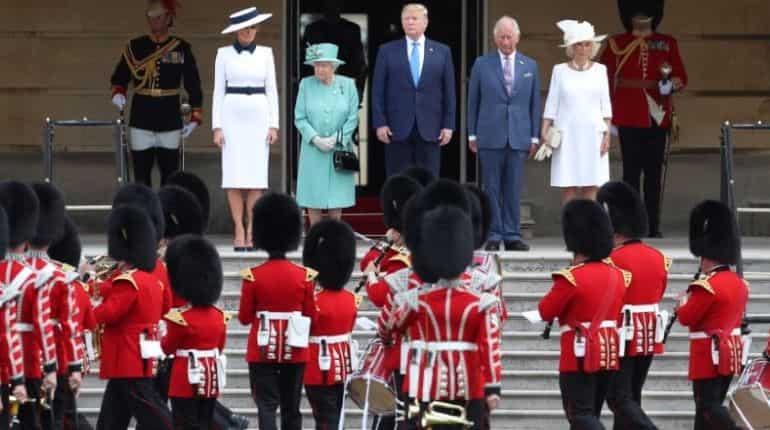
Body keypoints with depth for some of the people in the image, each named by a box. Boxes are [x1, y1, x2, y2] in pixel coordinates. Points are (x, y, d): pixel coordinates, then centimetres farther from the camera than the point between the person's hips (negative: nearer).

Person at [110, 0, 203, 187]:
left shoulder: (182, 48, 1)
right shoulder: (135, 47, 3)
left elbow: (193, 85, 4)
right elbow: (119, 78, 9)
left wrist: (195, 117, 1)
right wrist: (118, 94, -12)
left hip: (170, 120, -1)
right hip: (141, 119, 1)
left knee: (170, 173, 3)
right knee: (141, 174, 0)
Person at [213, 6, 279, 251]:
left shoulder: (265, 54, 8)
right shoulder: (224, 54, 4)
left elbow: (271, 90, 8)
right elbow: (218, 91, 3)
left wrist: (274, 125, 0)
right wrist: (217, 127, -4)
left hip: (258, 117, 1)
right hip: (233, 116, -1)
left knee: (256, 177, -3)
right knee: (234, 177, -5)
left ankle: (252, 231, 1)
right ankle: (239, 231, -1)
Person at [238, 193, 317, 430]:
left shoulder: (253, 276, -9)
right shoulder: (304, 276, -3)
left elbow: (244, 318, -1)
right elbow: (311, 316, 3)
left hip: (263, 351, -2)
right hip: (294, 351, 2)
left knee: (267, 406, -3)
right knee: (291, 409, 11)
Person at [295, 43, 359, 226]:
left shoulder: (347, 85, 1)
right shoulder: (306, 85, 1)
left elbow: (352, 118, 0)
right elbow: (299, 118, 0)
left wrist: (335, 139, -11)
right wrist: (315, 139, -13)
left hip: (340, 148, 0)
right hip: (313, 150, 0)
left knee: (336, 200, 1)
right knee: (314, 201, 0)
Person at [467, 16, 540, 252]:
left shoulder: (530, 66, 9)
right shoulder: (482, 64, 4)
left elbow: (534, 103, 10)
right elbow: (473, 101, 6)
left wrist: (534, 136, 5)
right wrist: (472, 134, 2)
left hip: (519, 135, 1)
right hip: (490, 135, -1)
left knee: (513, 189, 2)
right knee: (492, 188, 0)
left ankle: (512, 235, 6)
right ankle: (494, 236, 3)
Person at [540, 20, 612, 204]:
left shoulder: (599, 70, 7)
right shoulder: (560, 71, 4)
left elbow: (605, 105, 7)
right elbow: (551, 104, 5)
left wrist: (607, 134, 1)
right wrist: (544, 133, -2)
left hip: (593, 133, 1)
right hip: (567, 133, -1)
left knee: (591, 187, -3)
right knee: (568, 187, -4)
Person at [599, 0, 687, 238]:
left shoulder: (667, 44, 9)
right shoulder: (617, 44, 3)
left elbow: (681, 77, 8)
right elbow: (604, 79, 2)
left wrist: (671, 84, -15)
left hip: (658, 117, 2)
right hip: (629, 118, -2)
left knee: (655, 172, 4)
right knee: (632, 171, -3)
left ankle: (654, 226, 8)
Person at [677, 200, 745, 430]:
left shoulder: (707, 286, -20)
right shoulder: (739, 283, 9)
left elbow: (686, 317, -14)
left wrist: (683, 303, 7)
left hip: (709, 355, -9)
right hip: (731, 354, 9)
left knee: (708, 408, -9)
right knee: (712, 405, 15)